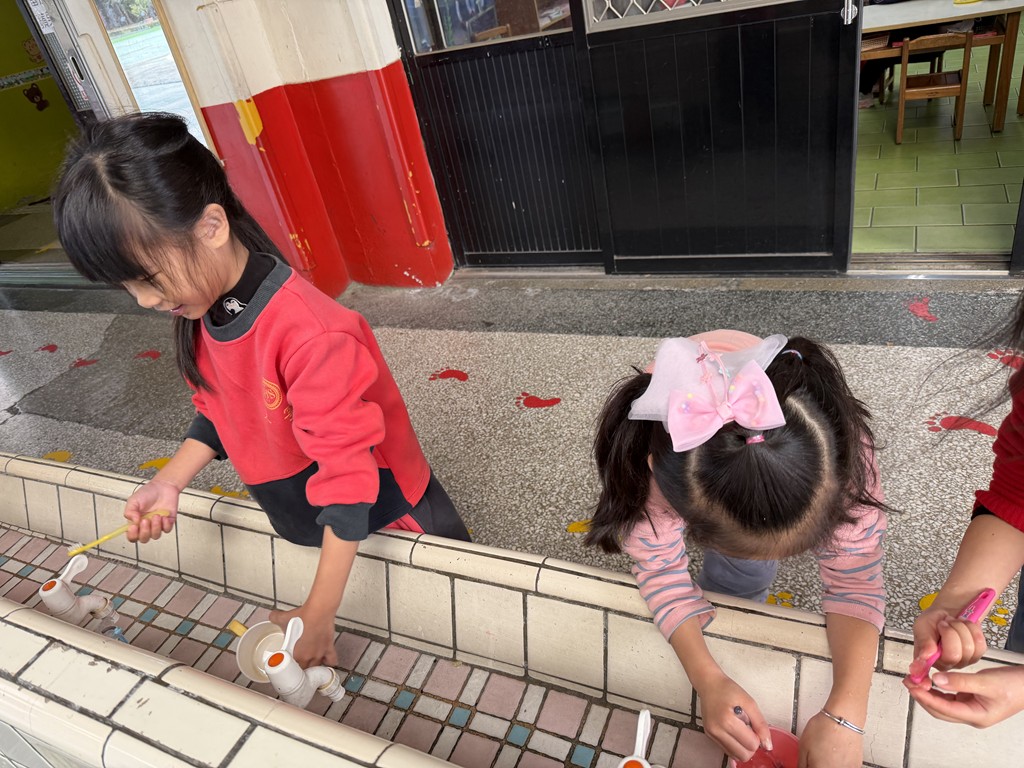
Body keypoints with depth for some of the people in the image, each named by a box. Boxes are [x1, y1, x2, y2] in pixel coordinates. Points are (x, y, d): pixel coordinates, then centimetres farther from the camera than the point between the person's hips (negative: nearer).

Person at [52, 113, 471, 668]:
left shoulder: (310, 335, -35)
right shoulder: (199, 312, -7)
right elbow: (217, 410, 9)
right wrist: (170, 481, -8)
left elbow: (346, 478, -31)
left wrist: (318, 616, -25)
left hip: (385, 524, -7)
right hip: (304, 531, 7)